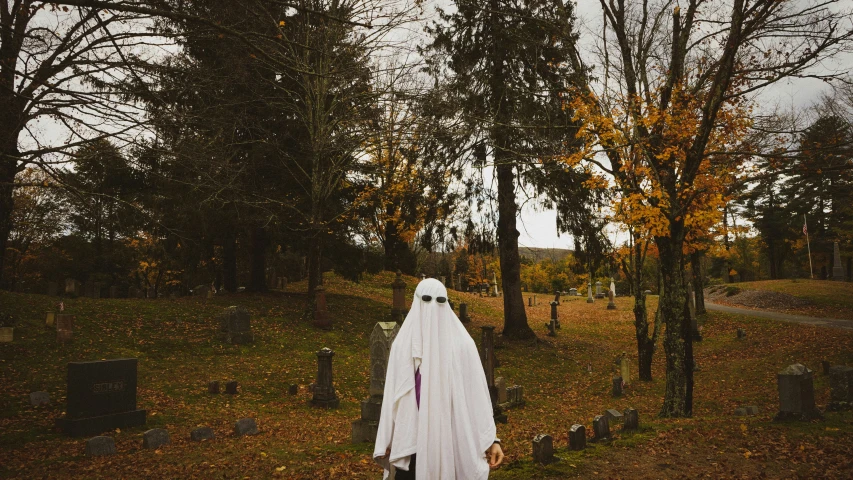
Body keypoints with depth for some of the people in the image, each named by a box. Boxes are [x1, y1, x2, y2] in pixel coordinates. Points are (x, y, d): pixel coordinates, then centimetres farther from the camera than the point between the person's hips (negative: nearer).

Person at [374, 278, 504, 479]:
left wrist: (491, 439, -5)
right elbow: (392, 395, 4)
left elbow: (478, 394, -3)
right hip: (411, 440, 1)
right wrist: (385, 443, 5)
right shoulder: (404, 343, 1)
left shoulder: (462, 343, -3)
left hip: (451, 438, -1)